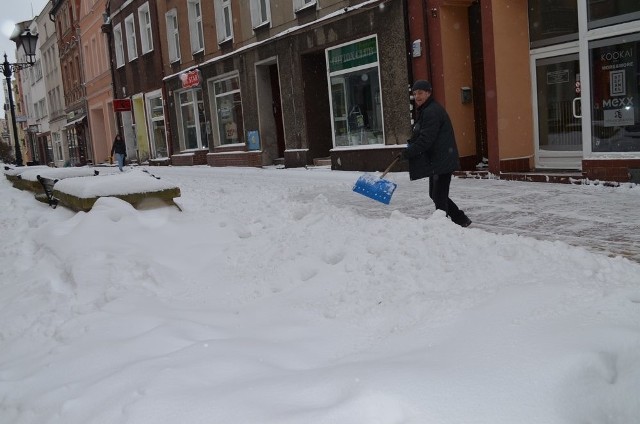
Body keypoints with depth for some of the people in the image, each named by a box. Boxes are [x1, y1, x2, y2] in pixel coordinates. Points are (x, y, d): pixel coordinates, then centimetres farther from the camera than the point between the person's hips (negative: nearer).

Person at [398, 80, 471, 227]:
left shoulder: (432, 111, -17)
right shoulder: (424, 111, 17)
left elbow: (426, 140, -23)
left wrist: (407, 153, -17)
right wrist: (412, 142, 5)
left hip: (442, 161, -11)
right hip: (436, 161, 11)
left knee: (439, 196, -7)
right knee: (435, 195, 17)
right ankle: (461, 219, 26)